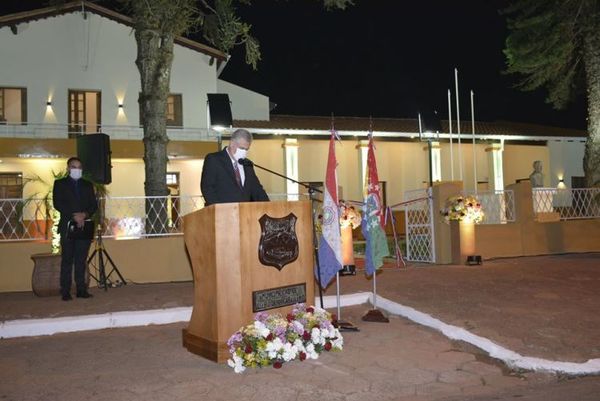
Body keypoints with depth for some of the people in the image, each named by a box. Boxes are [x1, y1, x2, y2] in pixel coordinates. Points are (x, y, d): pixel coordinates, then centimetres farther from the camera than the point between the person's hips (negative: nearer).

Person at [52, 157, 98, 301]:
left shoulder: (87, 185, 18)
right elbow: (58, 204, -5)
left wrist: (84, 214, -9)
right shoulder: (60, 184, 8)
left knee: (81, 260, 3)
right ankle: (65, 292, 0)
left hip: (84, 226, 3)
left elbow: (94, 205, 10)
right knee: (67, 260, -2)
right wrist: (74, 216, -15)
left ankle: (81, 289, 5)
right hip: (67, 226, -3)